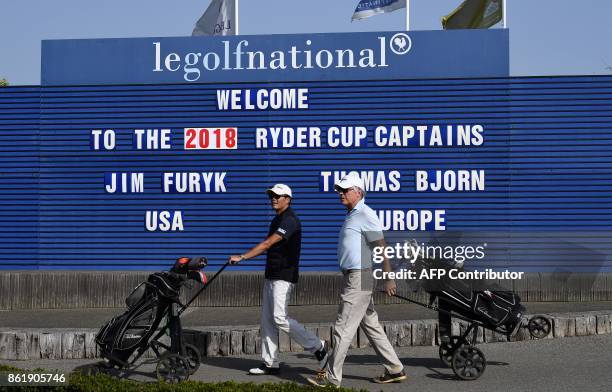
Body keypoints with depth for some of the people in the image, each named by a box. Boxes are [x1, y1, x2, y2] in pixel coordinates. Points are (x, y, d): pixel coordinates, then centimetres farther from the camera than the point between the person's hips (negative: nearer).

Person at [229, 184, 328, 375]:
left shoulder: (290, 220, -15)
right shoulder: (277, 219, 17)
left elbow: (267, 244, -22)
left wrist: (242, 257, -24)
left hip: (283, 276, -10)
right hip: (271, 275, 10)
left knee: (280, 318, -14)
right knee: (267, 319, 8)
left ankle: (318, 347, -3)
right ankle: (270, 363, 13)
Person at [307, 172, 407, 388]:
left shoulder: (365, 215, -13)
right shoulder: (352, 215, 17)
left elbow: (381, 247, -16)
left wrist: (388, 278, -19)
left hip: (358, 277, -10)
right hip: (353, 278, 10)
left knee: (343, 327, -5)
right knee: (371, 325, 13)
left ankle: (332, 376, 1)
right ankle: (394, 369, 18)